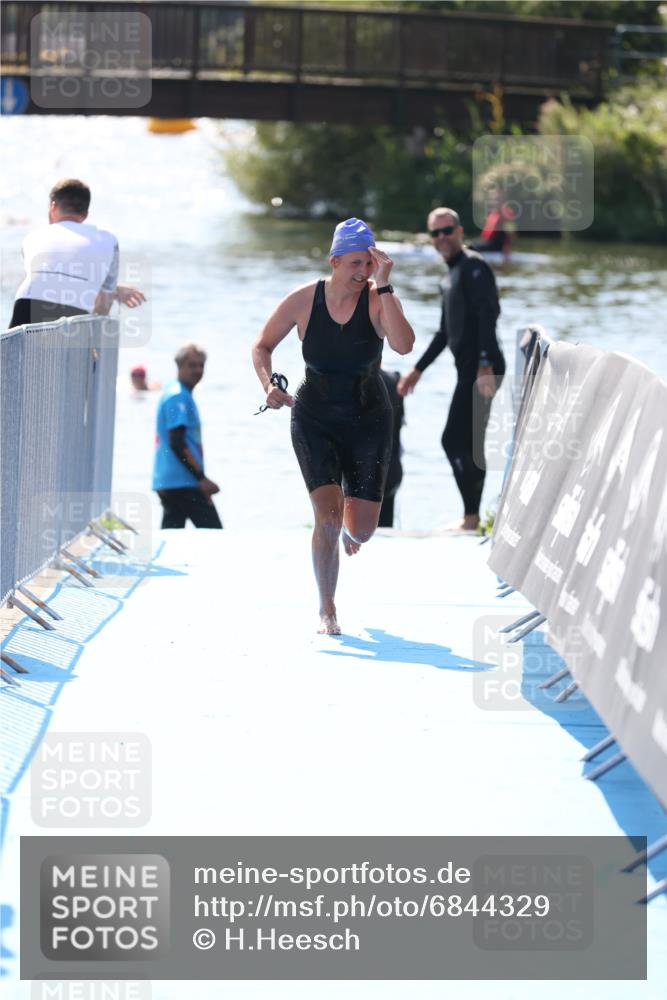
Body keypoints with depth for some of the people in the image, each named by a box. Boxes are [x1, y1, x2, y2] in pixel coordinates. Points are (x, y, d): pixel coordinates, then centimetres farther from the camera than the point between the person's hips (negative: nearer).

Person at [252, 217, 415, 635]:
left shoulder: (378, 300, -13)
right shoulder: (303, 301, -10)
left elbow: (404, 345, -32)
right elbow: (262, 346, 3)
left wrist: (384, 287, -32)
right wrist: (269, 385, -15)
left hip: (368, 421, 0)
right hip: (314, 420, 0)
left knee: (362, 530, -3)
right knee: (328, 516, -17)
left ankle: (349, 526, 38)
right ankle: (327, 611, -1)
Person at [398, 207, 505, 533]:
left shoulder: (473, 267, -9)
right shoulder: (452, 274, 22)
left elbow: (488, 316, -21)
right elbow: (446, 331, 30)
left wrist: (486, 364, -30)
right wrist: (418, 369, 32)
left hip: (482, 369, -10)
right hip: (470, 371, 10)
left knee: (456, 441, -13)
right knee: (468, 444, 12)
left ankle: (471, 516, -12)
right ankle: (472, 516, 17)